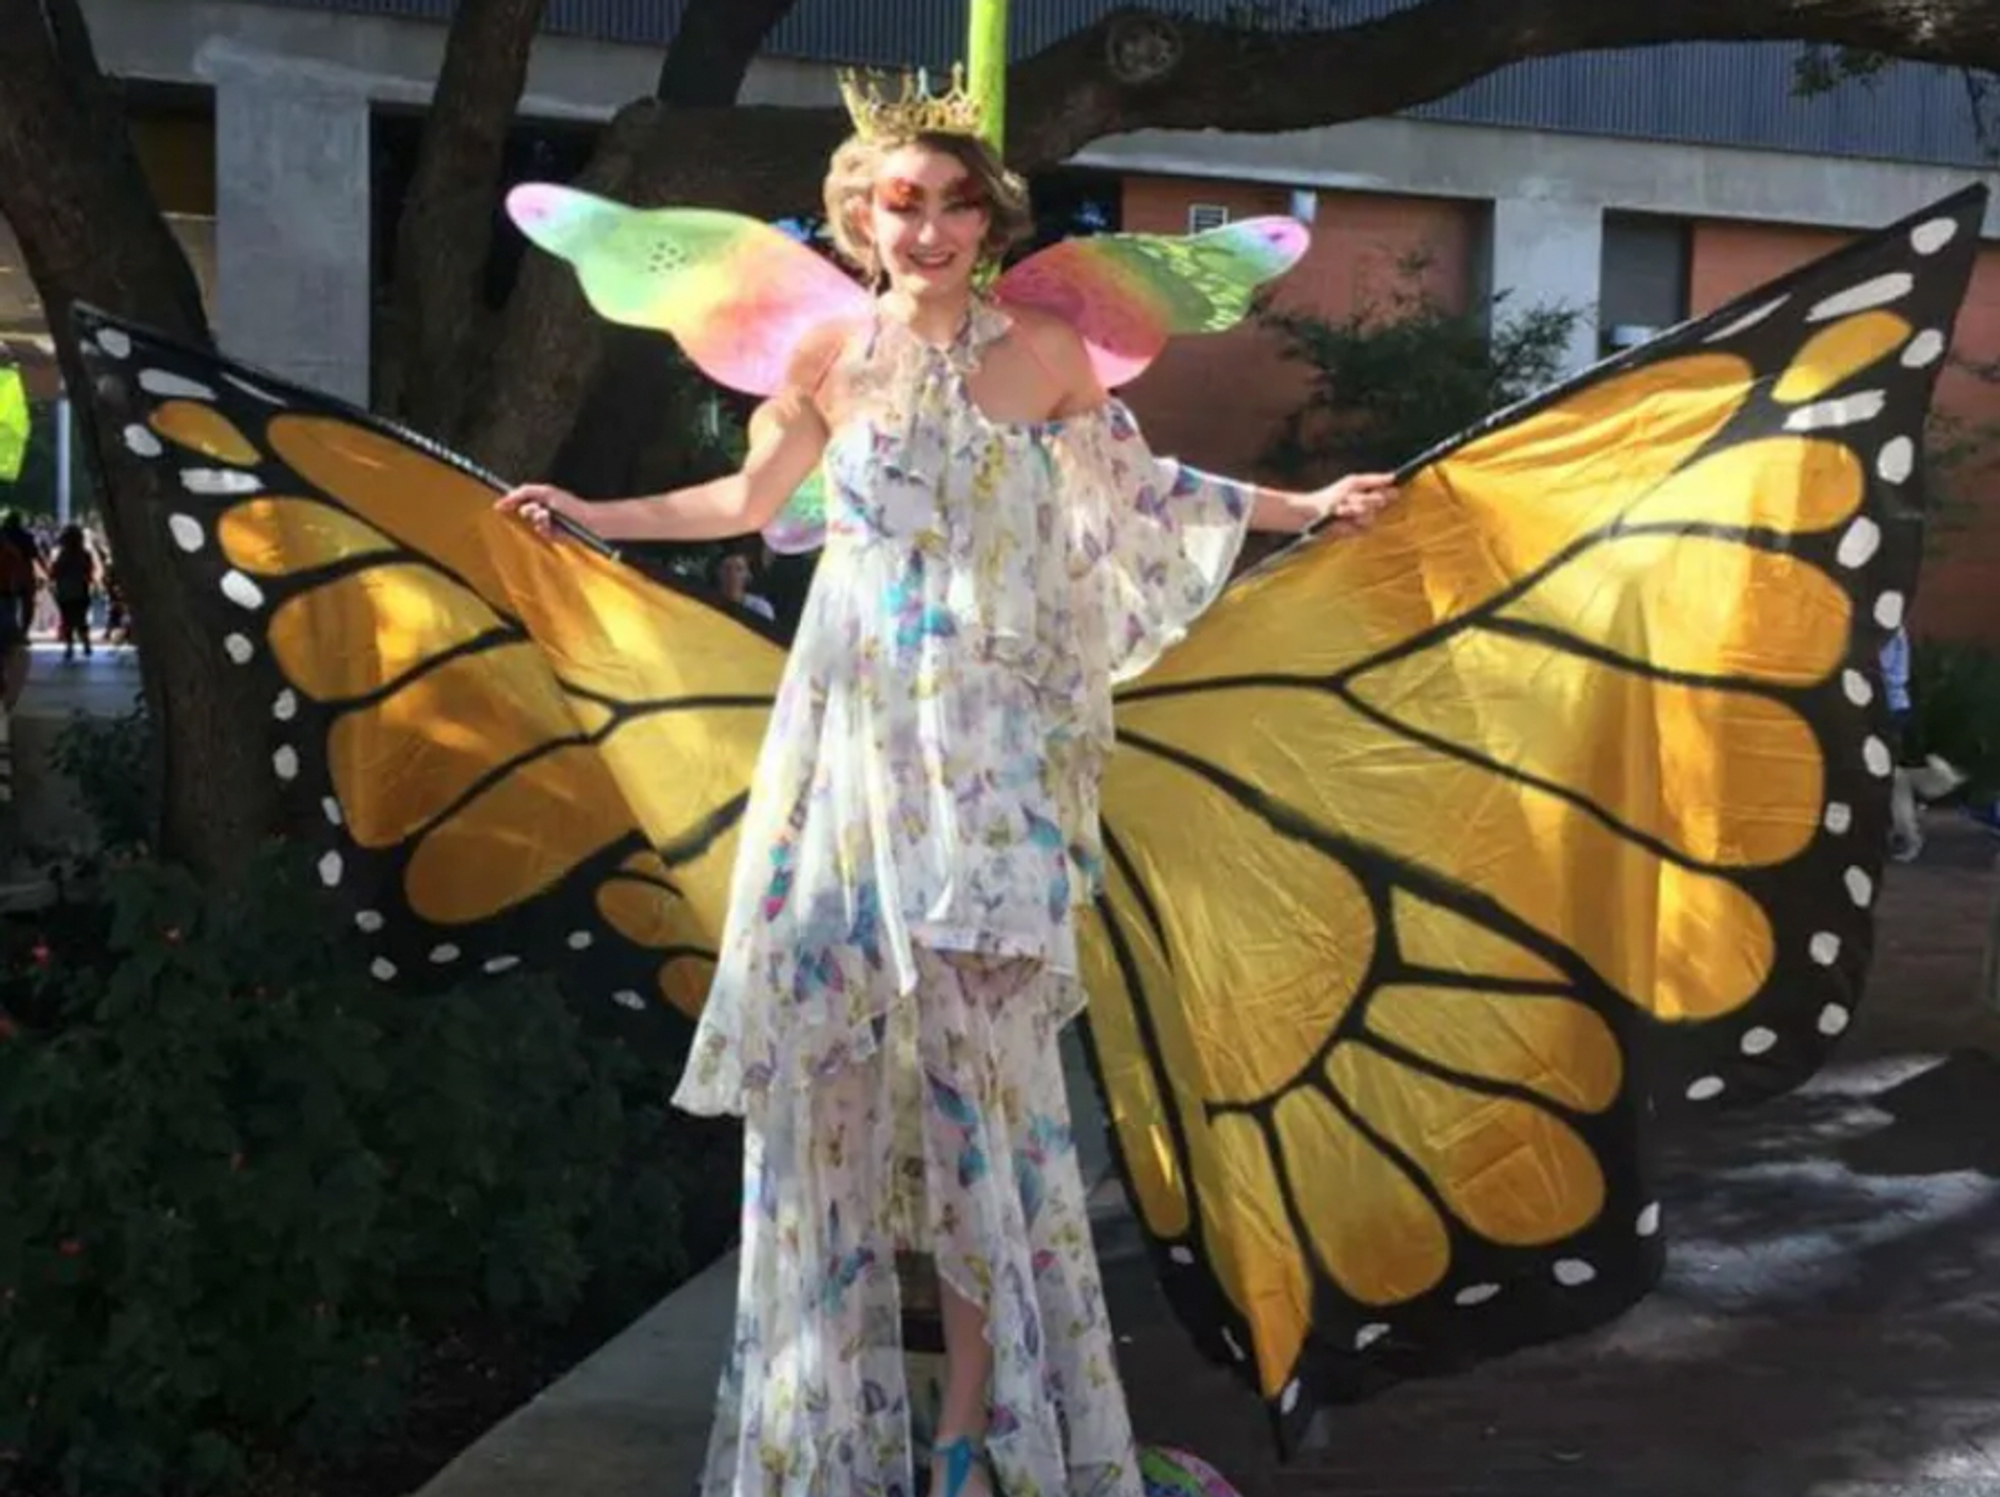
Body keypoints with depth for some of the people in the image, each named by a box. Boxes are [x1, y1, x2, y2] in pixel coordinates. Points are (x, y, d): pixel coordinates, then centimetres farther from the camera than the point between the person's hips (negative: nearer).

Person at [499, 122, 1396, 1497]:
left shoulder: (1047, 355, 0)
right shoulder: (828, 364, 3)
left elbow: (1138, 486, 13)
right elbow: (747, 502, 18)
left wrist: (1304, 508, 11)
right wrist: (593, 518, 14)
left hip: (991, 745, -2)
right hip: (854, 729, 2)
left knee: (980, 1051, -3)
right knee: (831, 1034, 2)